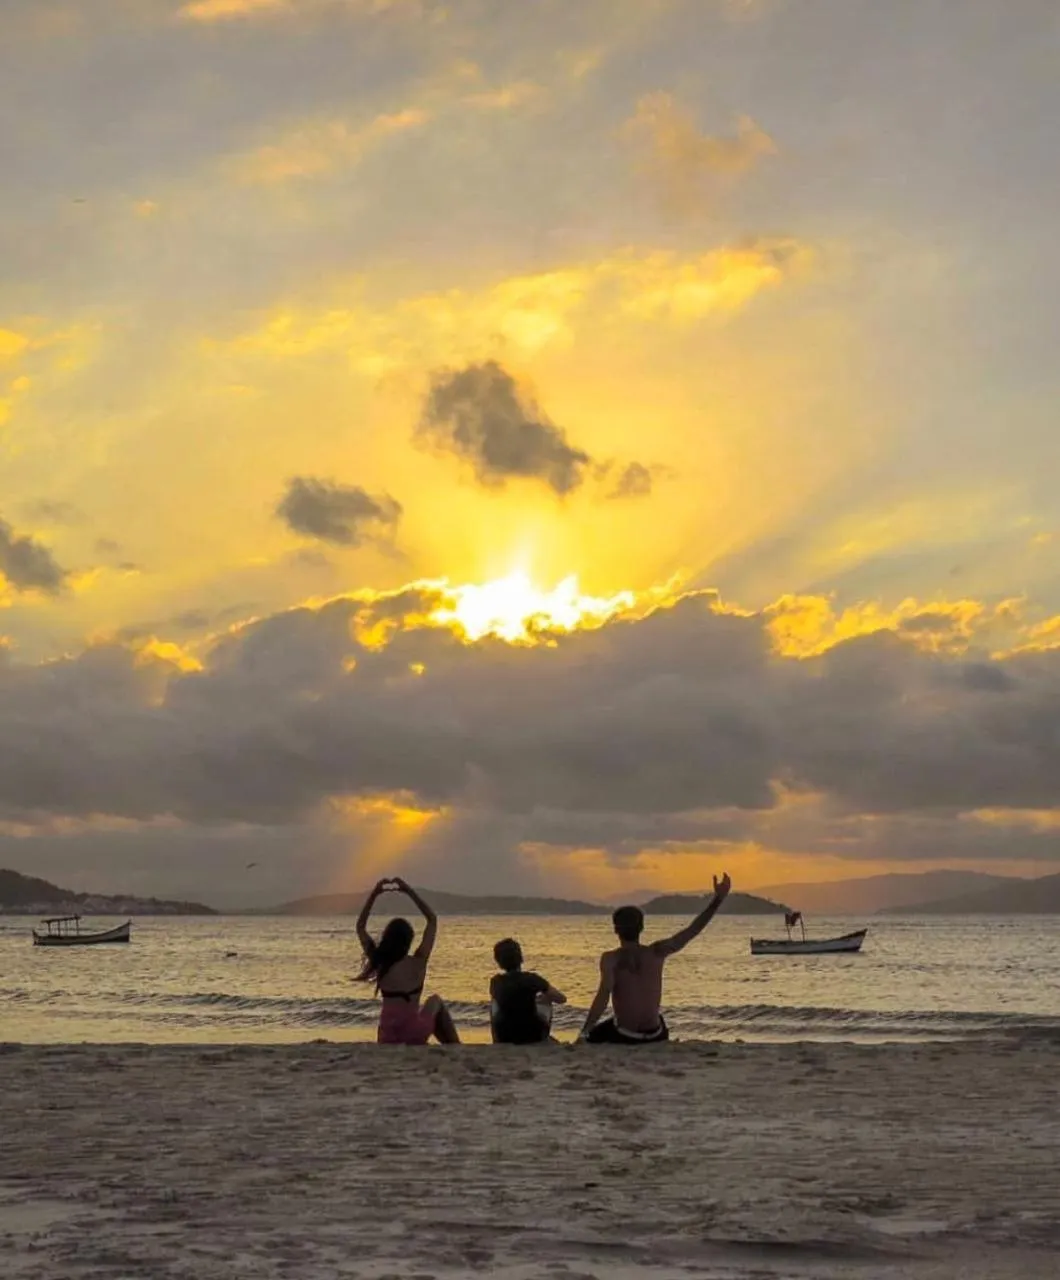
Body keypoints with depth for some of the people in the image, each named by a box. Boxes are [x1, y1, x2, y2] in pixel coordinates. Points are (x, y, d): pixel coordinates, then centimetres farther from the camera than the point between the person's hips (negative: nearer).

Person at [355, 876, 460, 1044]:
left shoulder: (378, 962, -4)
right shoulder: (418, 962, -7)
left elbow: (361, 926, 11)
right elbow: (432, 920, 4)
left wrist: (374, 893, 6)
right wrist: (409, 891, 4)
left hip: (389, 1033, -1)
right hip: (414, 1031, 1)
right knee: (435, 1002, 29)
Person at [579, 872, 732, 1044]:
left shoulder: (610, 958, -12)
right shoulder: (657, 952, -3)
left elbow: (604, 994, -25)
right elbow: (692, 930, 0)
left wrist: (584, 1033, -27)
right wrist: (718, 898, 3)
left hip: (624, 1036, -3)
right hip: (655, 1036, 3)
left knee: (589, 1037, 25)